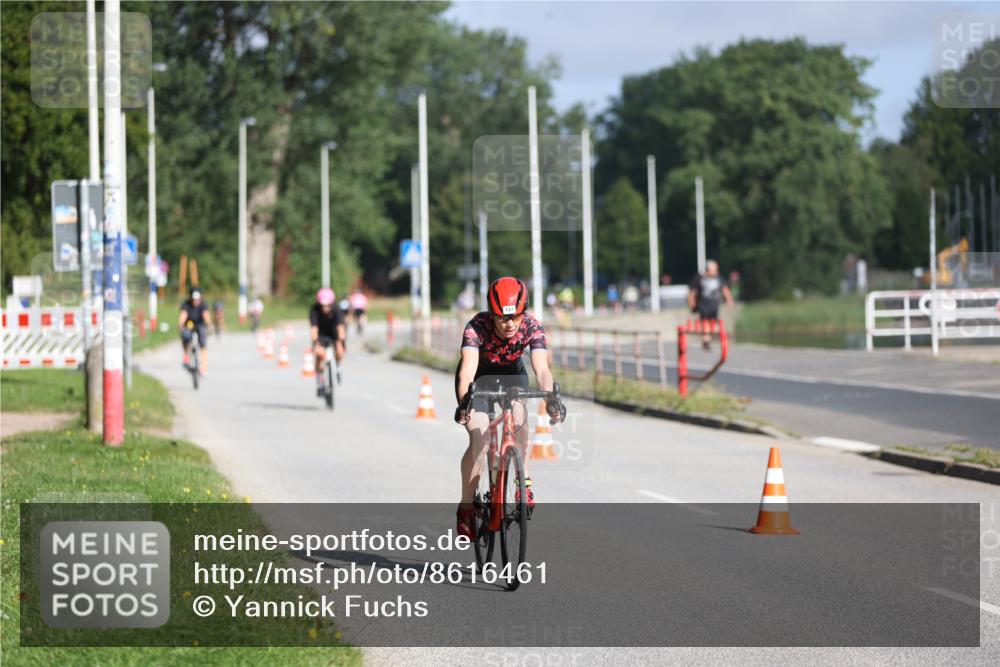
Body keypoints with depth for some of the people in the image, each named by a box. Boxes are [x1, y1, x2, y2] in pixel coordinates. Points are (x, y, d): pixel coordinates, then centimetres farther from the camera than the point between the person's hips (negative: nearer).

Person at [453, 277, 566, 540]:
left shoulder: (531, 327, -28)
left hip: (512, 375, 2)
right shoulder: (477, 326, -33)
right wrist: (464, 401, -63)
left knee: (519, 419, -29)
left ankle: (524, 483, -11)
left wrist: (551, 399, -56)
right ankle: (466, 507, -9)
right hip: (479, 379, -2)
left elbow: (541, 369, -38)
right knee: (479, 437, -20)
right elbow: (468, 368, -45)